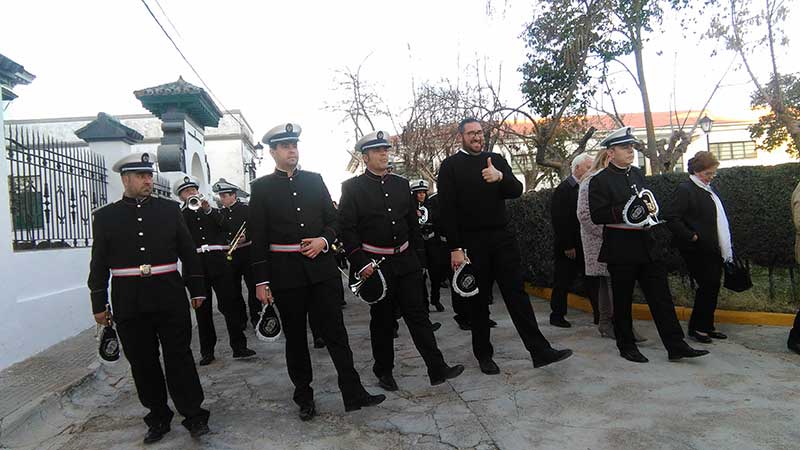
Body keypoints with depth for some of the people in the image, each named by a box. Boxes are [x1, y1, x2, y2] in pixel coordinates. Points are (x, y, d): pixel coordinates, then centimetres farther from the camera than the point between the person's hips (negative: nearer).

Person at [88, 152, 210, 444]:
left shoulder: (169, 209, 6)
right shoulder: (105, 216, 5)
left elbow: (188, 252, 8)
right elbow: (99, 264, 7)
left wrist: (197, 288, 5)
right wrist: (99, 304, 5)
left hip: (170, 299, -1)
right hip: (129, 303, 1)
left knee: (179, 356, 3)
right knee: (142, 362, 9)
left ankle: (194, 415, 12)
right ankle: (158, 417, 23)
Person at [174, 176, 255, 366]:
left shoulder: (212, 210, 17)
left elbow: (226, 226, 1)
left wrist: (208, 209, -9)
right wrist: (189, 207, -8)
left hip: (218, 262, 1)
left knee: (230, 304, -4)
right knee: (202, 309, 3)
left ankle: (239, 347, 0)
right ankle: (207, 351, 12)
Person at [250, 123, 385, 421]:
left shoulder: (314, 180, 9)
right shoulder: (262, 187, 2)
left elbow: (333, 220, 12)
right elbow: (258, 237, 0)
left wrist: (323, 240, -9)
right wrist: (261, 281, -4)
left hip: (321, 268, 2)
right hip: (286, 272, -1)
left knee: (335, 331, 3)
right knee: (295, 337, 10)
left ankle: (353, 393, 13)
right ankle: (304, 397, 25)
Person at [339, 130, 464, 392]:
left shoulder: (401, 184, 10)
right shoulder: (352, 188, -4)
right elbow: (346, 228, -8)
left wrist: (417, 254, 12)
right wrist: (361, 263, -15)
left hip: (405, 261, 4)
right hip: (375, 264, -3)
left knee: (418, 314, 3)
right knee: (382, 319, 8)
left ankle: (437, 369, 7)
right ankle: (384, 372, 24)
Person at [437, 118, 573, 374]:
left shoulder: (496, 160, 11)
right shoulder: (450, 166, 0)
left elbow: (517, 190, 1)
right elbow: (447, 209, -7)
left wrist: (500, 177, -21)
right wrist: (455, 248, -12)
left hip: (503, 238, 3)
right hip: (472, 243, -3)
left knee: (517, 293, 2)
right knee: (479, 300, 8)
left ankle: (540, 351, 5)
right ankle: (484, 355, 21)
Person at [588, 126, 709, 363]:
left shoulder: (637, 173, 14)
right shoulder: (599, 181, -8)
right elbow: (598, 215, -16)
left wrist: (649, 208, 8)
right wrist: (626, 211, -23)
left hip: (646, 245, 6)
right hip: (620, 249, -6)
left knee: (661, 296, 5)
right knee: (622, 299, 5)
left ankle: (676, 345, 11)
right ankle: (626, 346, 19)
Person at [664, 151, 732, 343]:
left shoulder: (710, 189, 15)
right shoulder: (685, 189, -12)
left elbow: (718, 219, 21)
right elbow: (671, 217, -20)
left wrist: (726, 248, 13)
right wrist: (691, 237, -20)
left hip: (714, 250, 9)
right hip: (698, 251, -8)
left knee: (713, 287, 12)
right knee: (707, 286, -4)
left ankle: (707, 326, 23)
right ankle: (696, 328, 10)